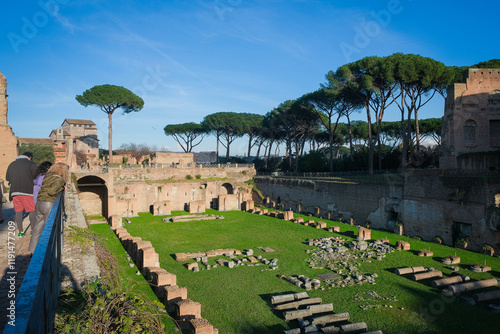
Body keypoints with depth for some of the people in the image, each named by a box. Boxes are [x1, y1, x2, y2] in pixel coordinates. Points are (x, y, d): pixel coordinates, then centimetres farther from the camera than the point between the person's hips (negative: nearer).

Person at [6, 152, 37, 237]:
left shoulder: (11, 164, 16)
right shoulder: (31, 164, -1)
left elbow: (7, 178, 20)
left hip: (15, 191, 5)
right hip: (28, 191, -5)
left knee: (18, 211, 8)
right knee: (32, 210, 4)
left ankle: (20, 231, 9)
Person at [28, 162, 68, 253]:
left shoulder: (48, 176, 11)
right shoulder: (59, 180, -10)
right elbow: (51, 191, -22)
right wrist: (62, 188, -5)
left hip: (39, 203, 7)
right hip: (48, 204, -7)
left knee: (37, 228, 14)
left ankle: (32, 250, 21)